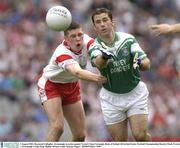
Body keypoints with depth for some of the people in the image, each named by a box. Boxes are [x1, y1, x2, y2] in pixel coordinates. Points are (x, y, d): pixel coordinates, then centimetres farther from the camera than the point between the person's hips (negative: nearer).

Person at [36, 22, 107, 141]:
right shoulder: (62, 53, -35)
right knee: (57, 127, -25)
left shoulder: (85, 41, -19)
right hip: (51, 85, -6)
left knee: (80, 135, 1)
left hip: (71, 86, 6)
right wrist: (97, 78, -69)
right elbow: (77, 72, -52)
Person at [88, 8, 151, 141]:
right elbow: (98, 63, -34)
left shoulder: (128, 39, -8)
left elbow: (147, 64, -11)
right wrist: (104, 56, -57)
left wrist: (140, 62, -35)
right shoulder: (95, 47, -10)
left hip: (135, 92, 0)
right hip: (111, 98, 0)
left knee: (140, 135, -13)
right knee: (119, 141, 1)